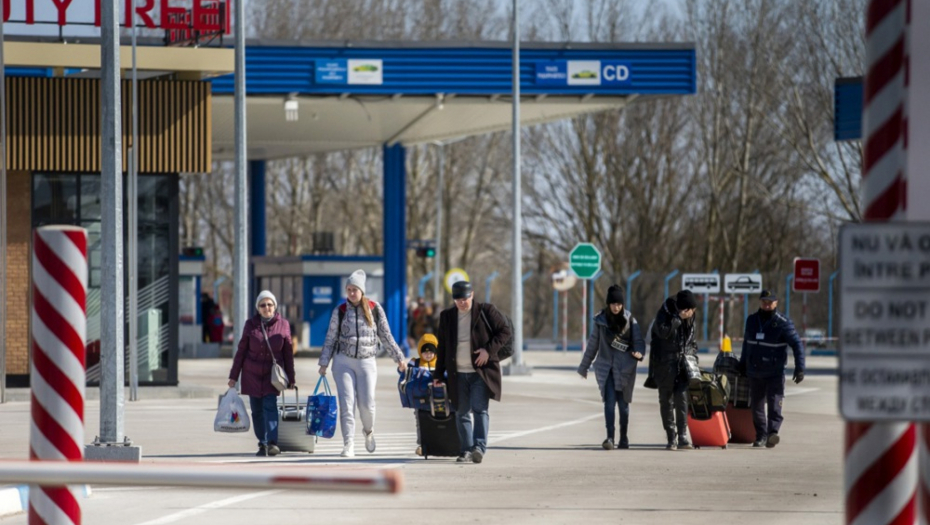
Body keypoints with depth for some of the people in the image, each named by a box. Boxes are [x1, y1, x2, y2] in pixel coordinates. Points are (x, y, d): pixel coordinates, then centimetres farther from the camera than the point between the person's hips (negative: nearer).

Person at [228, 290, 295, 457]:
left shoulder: (282, 325, -1)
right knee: (257, 410, 4)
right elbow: (241, 351, 4)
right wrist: (233, 376, 3)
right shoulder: (250, 325, 0)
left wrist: (291, 379, 5)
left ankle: (272, 443, -23)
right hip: (252, 374, 2)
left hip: (272, 374, -2)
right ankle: (262, 444, 13)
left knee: (270, 406, -16)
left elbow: (288, 353, 4)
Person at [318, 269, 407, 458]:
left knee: (366, 404, -4)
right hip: (343, 361, 0)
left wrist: (399, 358, 8)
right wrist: (324, 363, 2)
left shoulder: (374, 309, 3)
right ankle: (348, 445, -8)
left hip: (367, 362, 0)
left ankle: (368, 431, 27)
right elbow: (330, 338, 7)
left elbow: (386, 336, 9)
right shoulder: (340, 310, 3)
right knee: (347, 404, -8)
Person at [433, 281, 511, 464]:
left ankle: (480, 447, -18)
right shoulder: (447, 316, 10)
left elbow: (505, 331, 0)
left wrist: (489, 349, -13)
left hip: (481, 372, -4)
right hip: (458, 374, 4)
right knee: (462, 413, 4)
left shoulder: (485, 311, -1)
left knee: (479, 408, -14)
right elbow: (442, 347, 15)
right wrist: (438, 374, 13)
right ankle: (466, 450, 7)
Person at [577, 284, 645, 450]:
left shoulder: (629, 319, 1)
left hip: (624, 368, 0)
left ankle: (624, 437, 19)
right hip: (605, 366, 0)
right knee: (609, 401, -13)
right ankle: (610, 437, -18)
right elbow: (592, 344, 11)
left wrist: (639, 352, -22)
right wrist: (584, 366, 16)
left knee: (623, 402, 6)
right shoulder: (600, 320, 3)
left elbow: (638, 340, 1)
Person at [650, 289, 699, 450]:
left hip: (684, 363, 3)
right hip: (665, 364, -3)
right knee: (666, 400, 2)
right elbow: (663, 332, -25)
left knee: (682, 398, -12)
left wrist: (693, 355, 13)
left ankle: (682, 436, -14)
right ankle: (671, 438, 8)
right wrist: (678, 318, -23)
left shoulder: (690, 317, 10)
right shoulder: (665, 313, -7)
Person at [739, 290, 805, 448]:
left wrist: (799, 368, -14)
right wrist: (742, 364, 23)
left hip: (775, 373, -5)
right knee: (756, 406, 7)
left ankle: (772, 432, -25)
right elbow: (746, 343, 20)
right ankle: (761, 435, 15)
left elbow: (797, 345, -7)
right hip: (754, 373, 5)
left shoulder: (783, 323, -7)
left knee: (774, 403, -16)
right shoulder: (752, 320, 8)